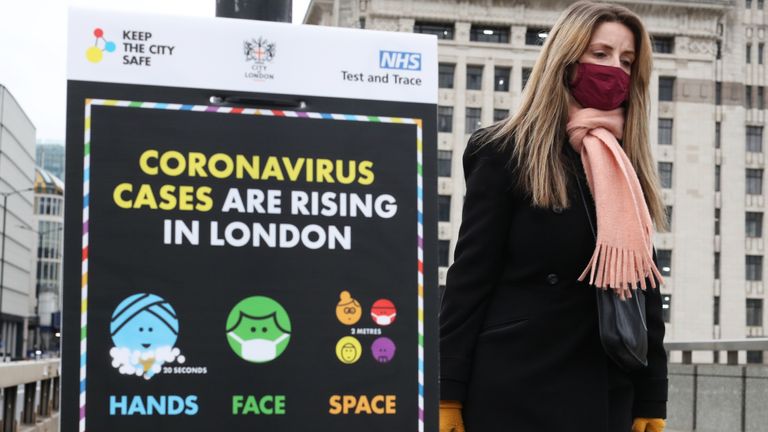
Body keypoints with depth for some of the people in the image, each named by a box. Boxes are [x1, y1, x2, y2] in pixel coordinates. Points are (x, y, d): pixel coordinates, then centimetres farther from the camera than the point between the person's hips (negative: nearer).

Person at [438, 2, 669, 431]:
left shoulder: (630, 170, 13)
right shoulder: (508, 152, -3)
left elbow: (646, 291, 12)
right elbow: (470, 275, -6)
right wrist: (447, 395, -11)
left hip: (607, 397, 5)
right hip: (514, 392, -5)